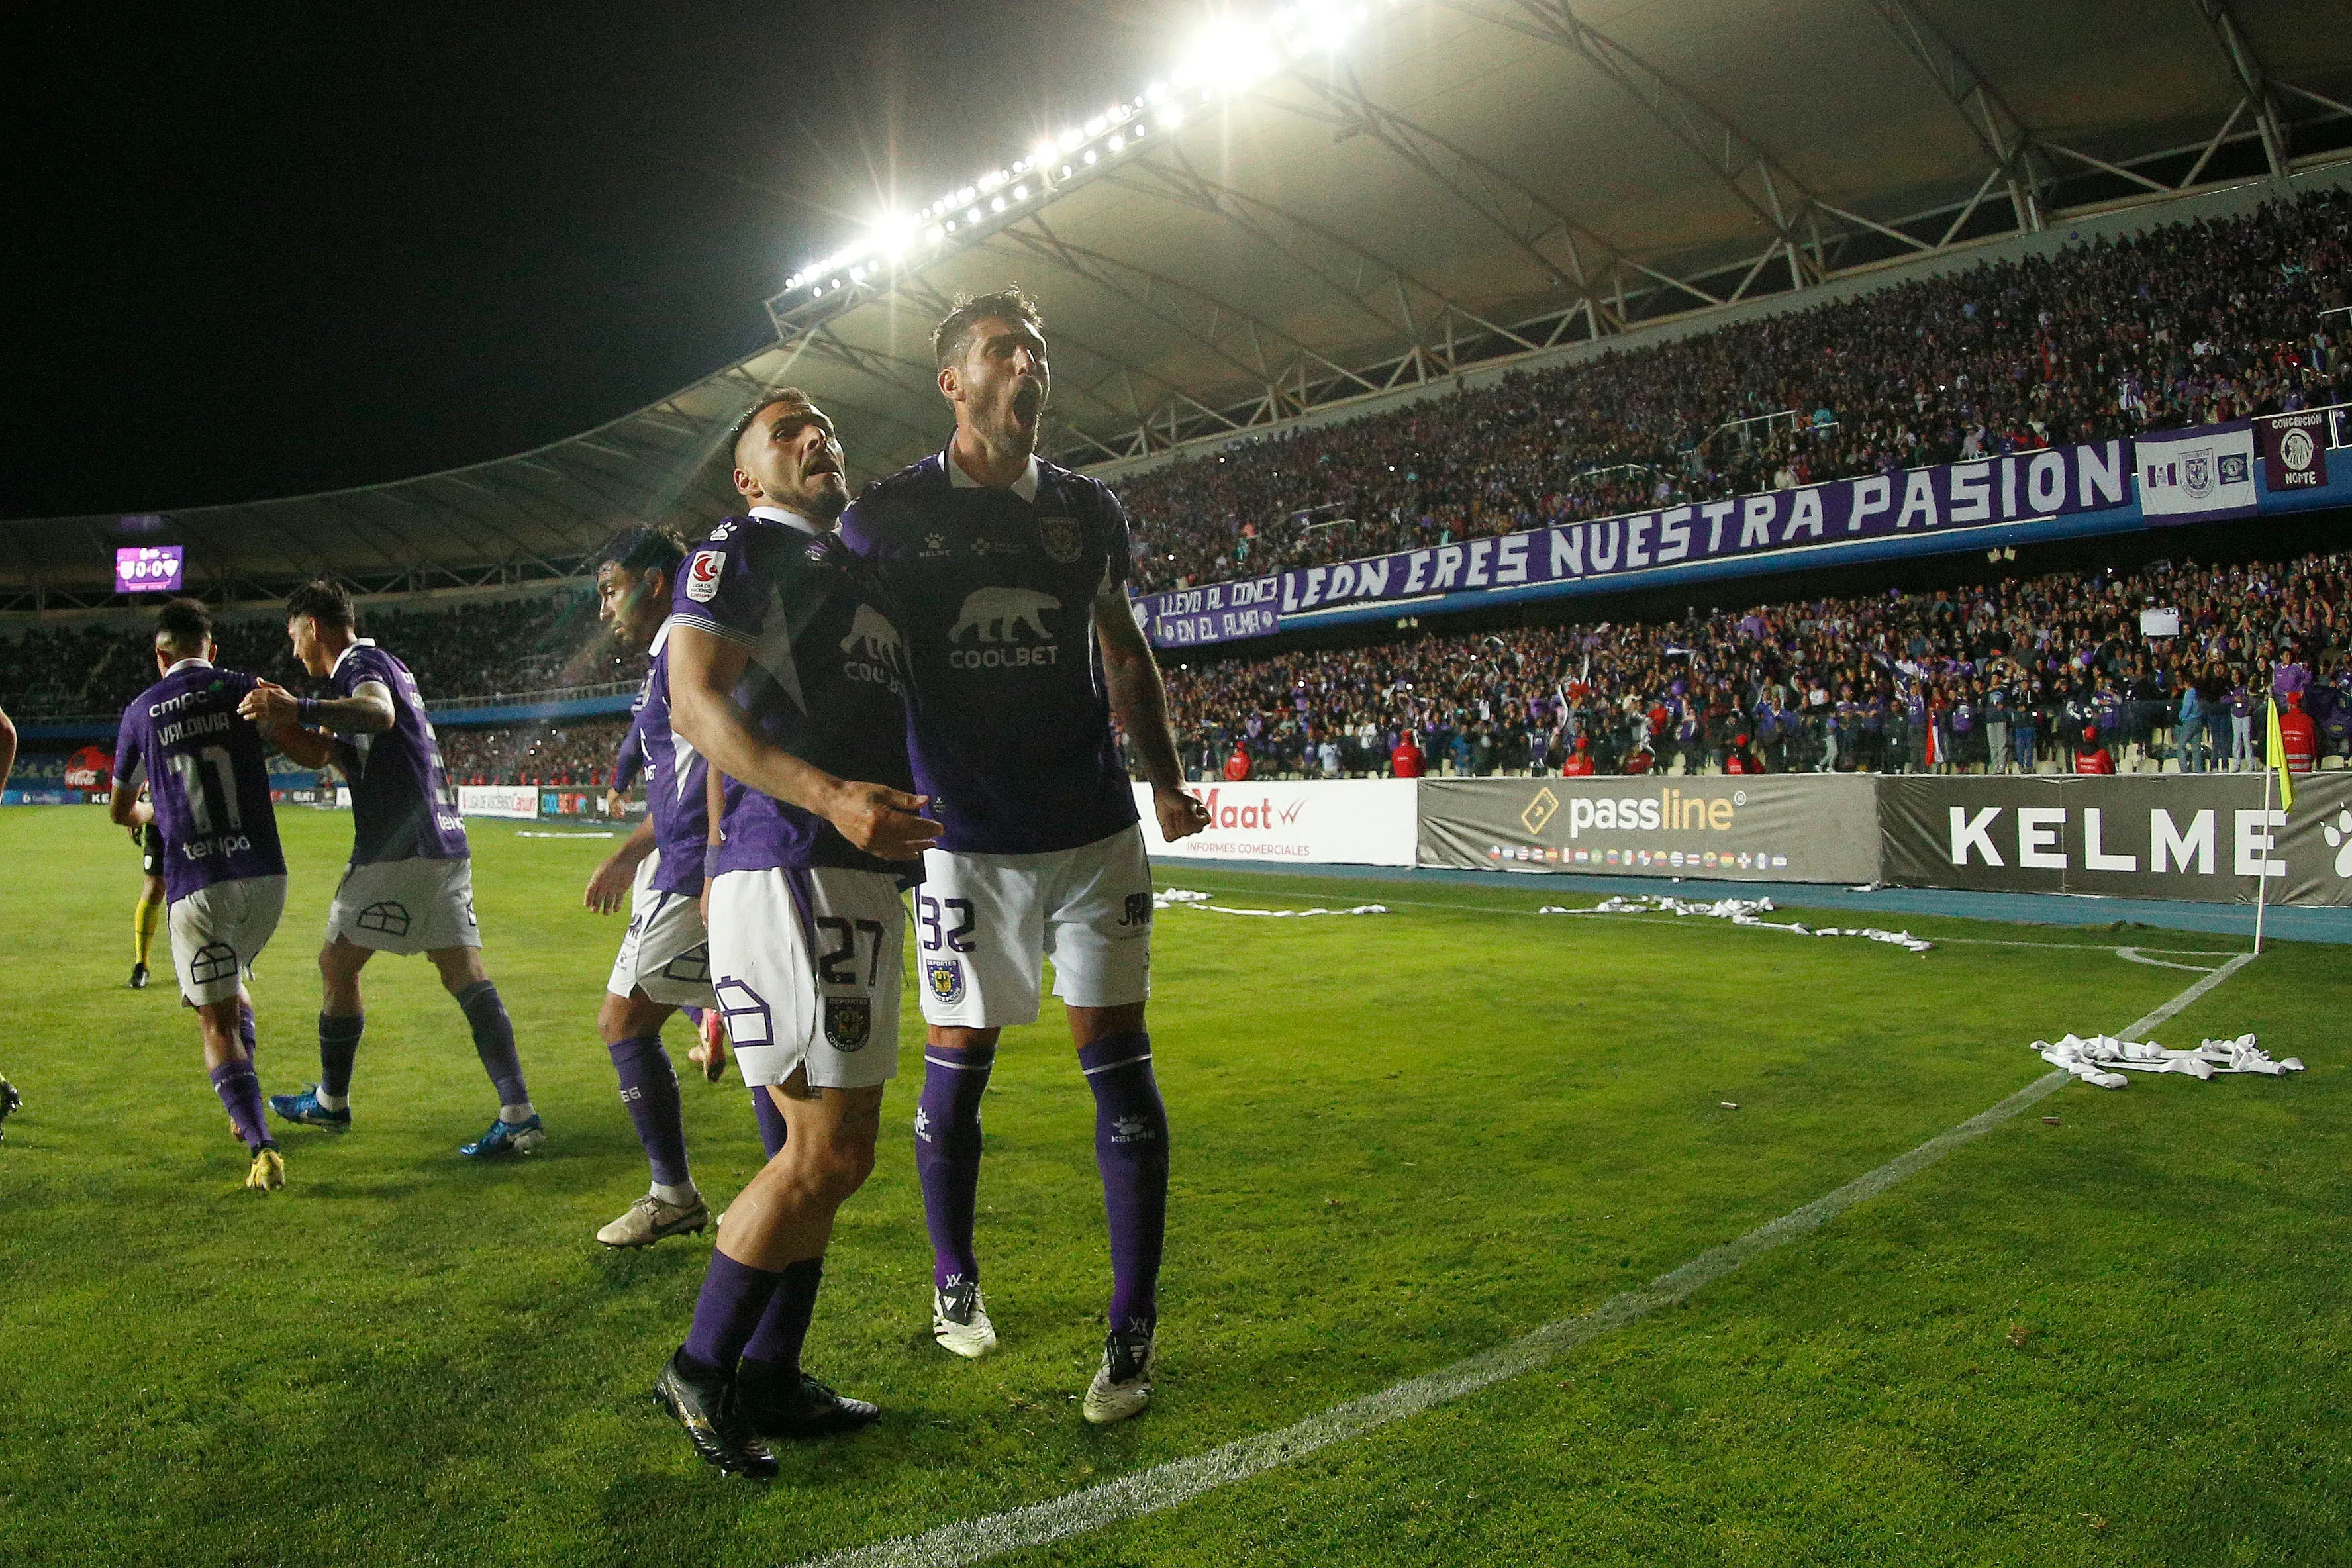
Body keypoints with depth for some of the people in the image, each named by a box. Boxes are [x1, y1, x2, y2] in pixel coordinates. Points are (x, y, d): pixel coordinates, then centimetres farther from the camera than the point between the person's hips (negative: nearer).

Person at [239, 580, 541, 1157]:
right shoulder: (380, 663, 26)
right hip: (445, 845, 9)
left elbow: (380, 714, -30)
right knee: (464, 973, 1)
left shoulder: (362, 662, -4)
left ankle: (331, 1101, 23)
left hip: (398, 850, -9)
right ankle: (519, 1115, -7)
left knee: (337, 964, 7)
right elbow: (321, 754, 31)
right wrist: (281, 719, 20)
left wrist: (302, 709, -41)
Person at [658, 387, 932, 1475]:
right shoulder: (741, 550, -1)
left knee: (827, 1144, 12)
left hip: (865, 882, 9)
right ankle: (701, 1370, 10)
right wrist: (828, 797, -26)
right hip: (787, 873, -9)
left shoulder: (860, 574, 25)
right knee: (827, 1153, -9)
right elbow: (696, 702, -14)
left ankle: (769, 1380, 24)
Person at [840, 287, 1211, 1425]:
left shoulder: (1087, 512, 8)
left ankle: (1133, 1325, 10)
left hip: (1095, 831, 2)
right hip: (966, 840, -2)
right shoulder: (890, 517, -2)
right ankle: (954, 1281, 31)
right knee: (957, 1063, 7)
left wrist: (1166, 779, 14)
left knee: (1117, 1060, 0)